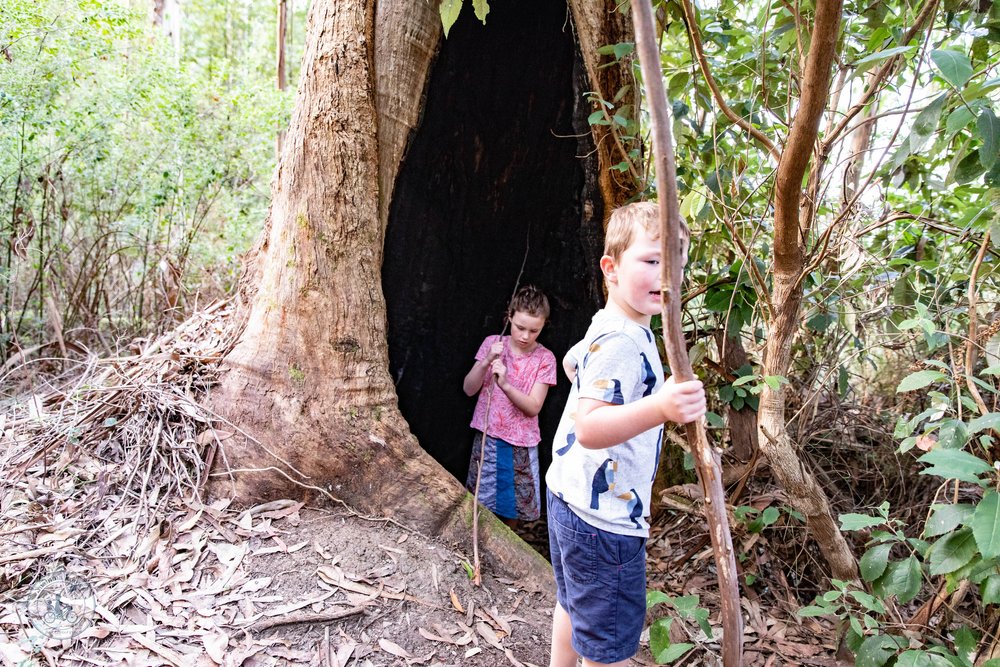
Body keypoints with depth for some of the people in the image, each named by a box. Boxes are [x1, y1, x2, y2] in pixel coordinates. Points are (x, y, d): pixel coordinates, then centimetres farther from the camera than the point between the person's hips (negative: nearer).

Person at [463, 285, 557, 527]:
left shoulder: (545, 359, -8)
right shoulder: (492, 344, -3)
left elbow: (533, 407, -13)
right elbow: (469, 389, -5)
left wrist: (505, 384, -30)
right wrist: (486, 362, -23)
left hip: (521, 444, -1)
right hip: (487, 437, 1)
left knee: (514, 506, 10)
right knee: (480, 502, 9)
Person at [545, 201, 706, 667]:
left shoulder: (605, 329, 7)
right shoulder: (622, 344, -25)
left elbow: (573, 361, 28)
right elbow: (589, 428, -36)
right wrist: (659, 408, -48)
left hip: (569, 498, 11)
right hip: (605, 517, -11)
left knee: (573, 606, 27)